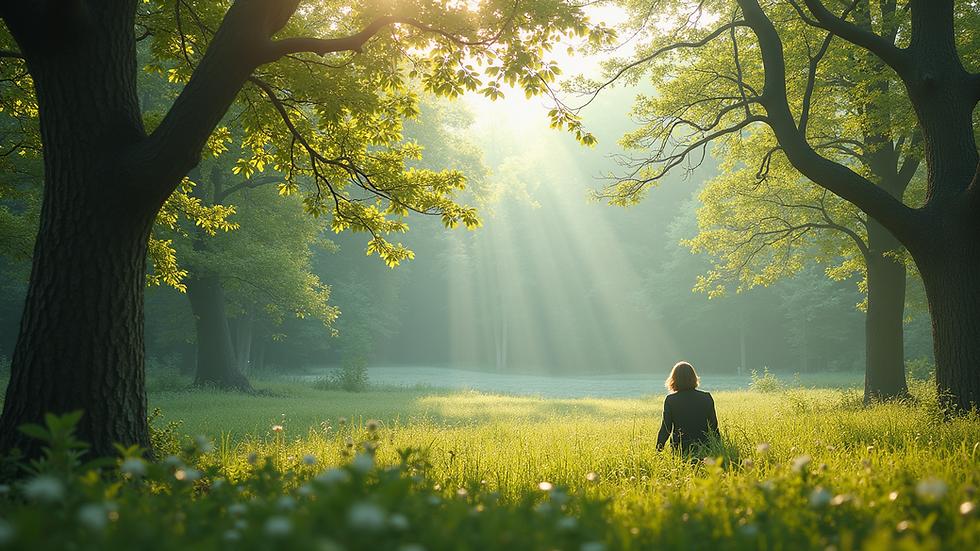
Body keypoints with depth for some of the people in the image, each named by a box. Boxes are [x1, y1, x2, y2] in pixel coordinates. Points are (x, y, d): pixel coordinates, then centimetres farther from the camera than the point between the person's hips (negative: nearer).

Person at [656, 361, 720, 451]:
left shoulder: (670, 400, -4)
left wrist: (658, 450, 7)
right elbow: (714, 426, 8)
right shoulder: (707, 398, 2)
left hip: (680, 448, -2)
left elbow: (665, 428, -2)